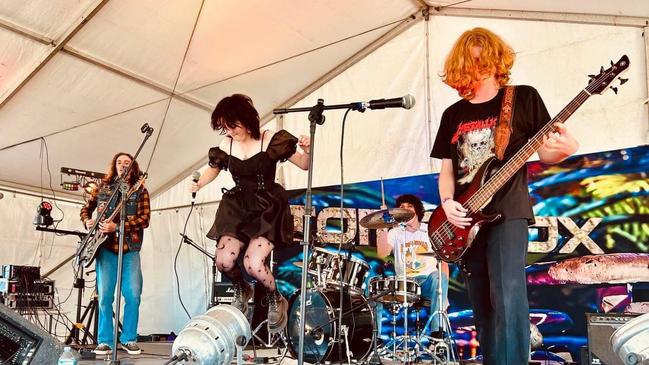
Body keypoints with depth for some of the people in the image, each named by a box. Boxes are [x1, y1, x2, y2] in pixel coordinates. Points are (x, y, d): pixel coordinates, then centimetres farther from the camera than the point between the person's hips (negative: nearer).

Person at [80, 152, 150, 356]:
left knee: (133, 295, -5)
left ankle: (129, 339, 7)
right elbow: (86, 208, 23)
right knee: (105, 295, -2)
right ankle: (104, 341, 6)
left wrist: (117, 227, -15)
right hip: (105, 247, 1)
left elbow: (145, 219, -4)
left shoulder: (140, 190, 6)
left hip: (130, 248, -1)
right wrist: (87, 221, 0)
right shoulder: (102, 187, 13)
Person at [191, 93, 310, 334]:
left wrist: (306, 151, -30)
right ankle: (242, 291, 22)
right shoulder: (225, 146, 1)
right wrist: (199, 184, 0)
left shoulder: (271, 141, -11)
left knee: (253, 263, -22)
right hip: (237, 208, 4)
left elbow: (304, 165, -7)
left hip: (268, 208, -4)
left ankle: (276, 300, 11)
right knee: (223, 261, -14)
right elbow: (213, 168, 20)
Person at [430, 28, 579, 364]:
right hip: (465, 220, 4)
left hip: (507, 212, -4)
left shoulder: (523, 97, 3)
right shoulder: (453, 115, 13)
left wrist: (563, 150, -19)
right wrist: (447, 202, -5)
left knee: (508, 300, -19)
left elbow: (544, 153, 4)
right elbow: (447, 169, 14)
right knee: (483, 310, 10)